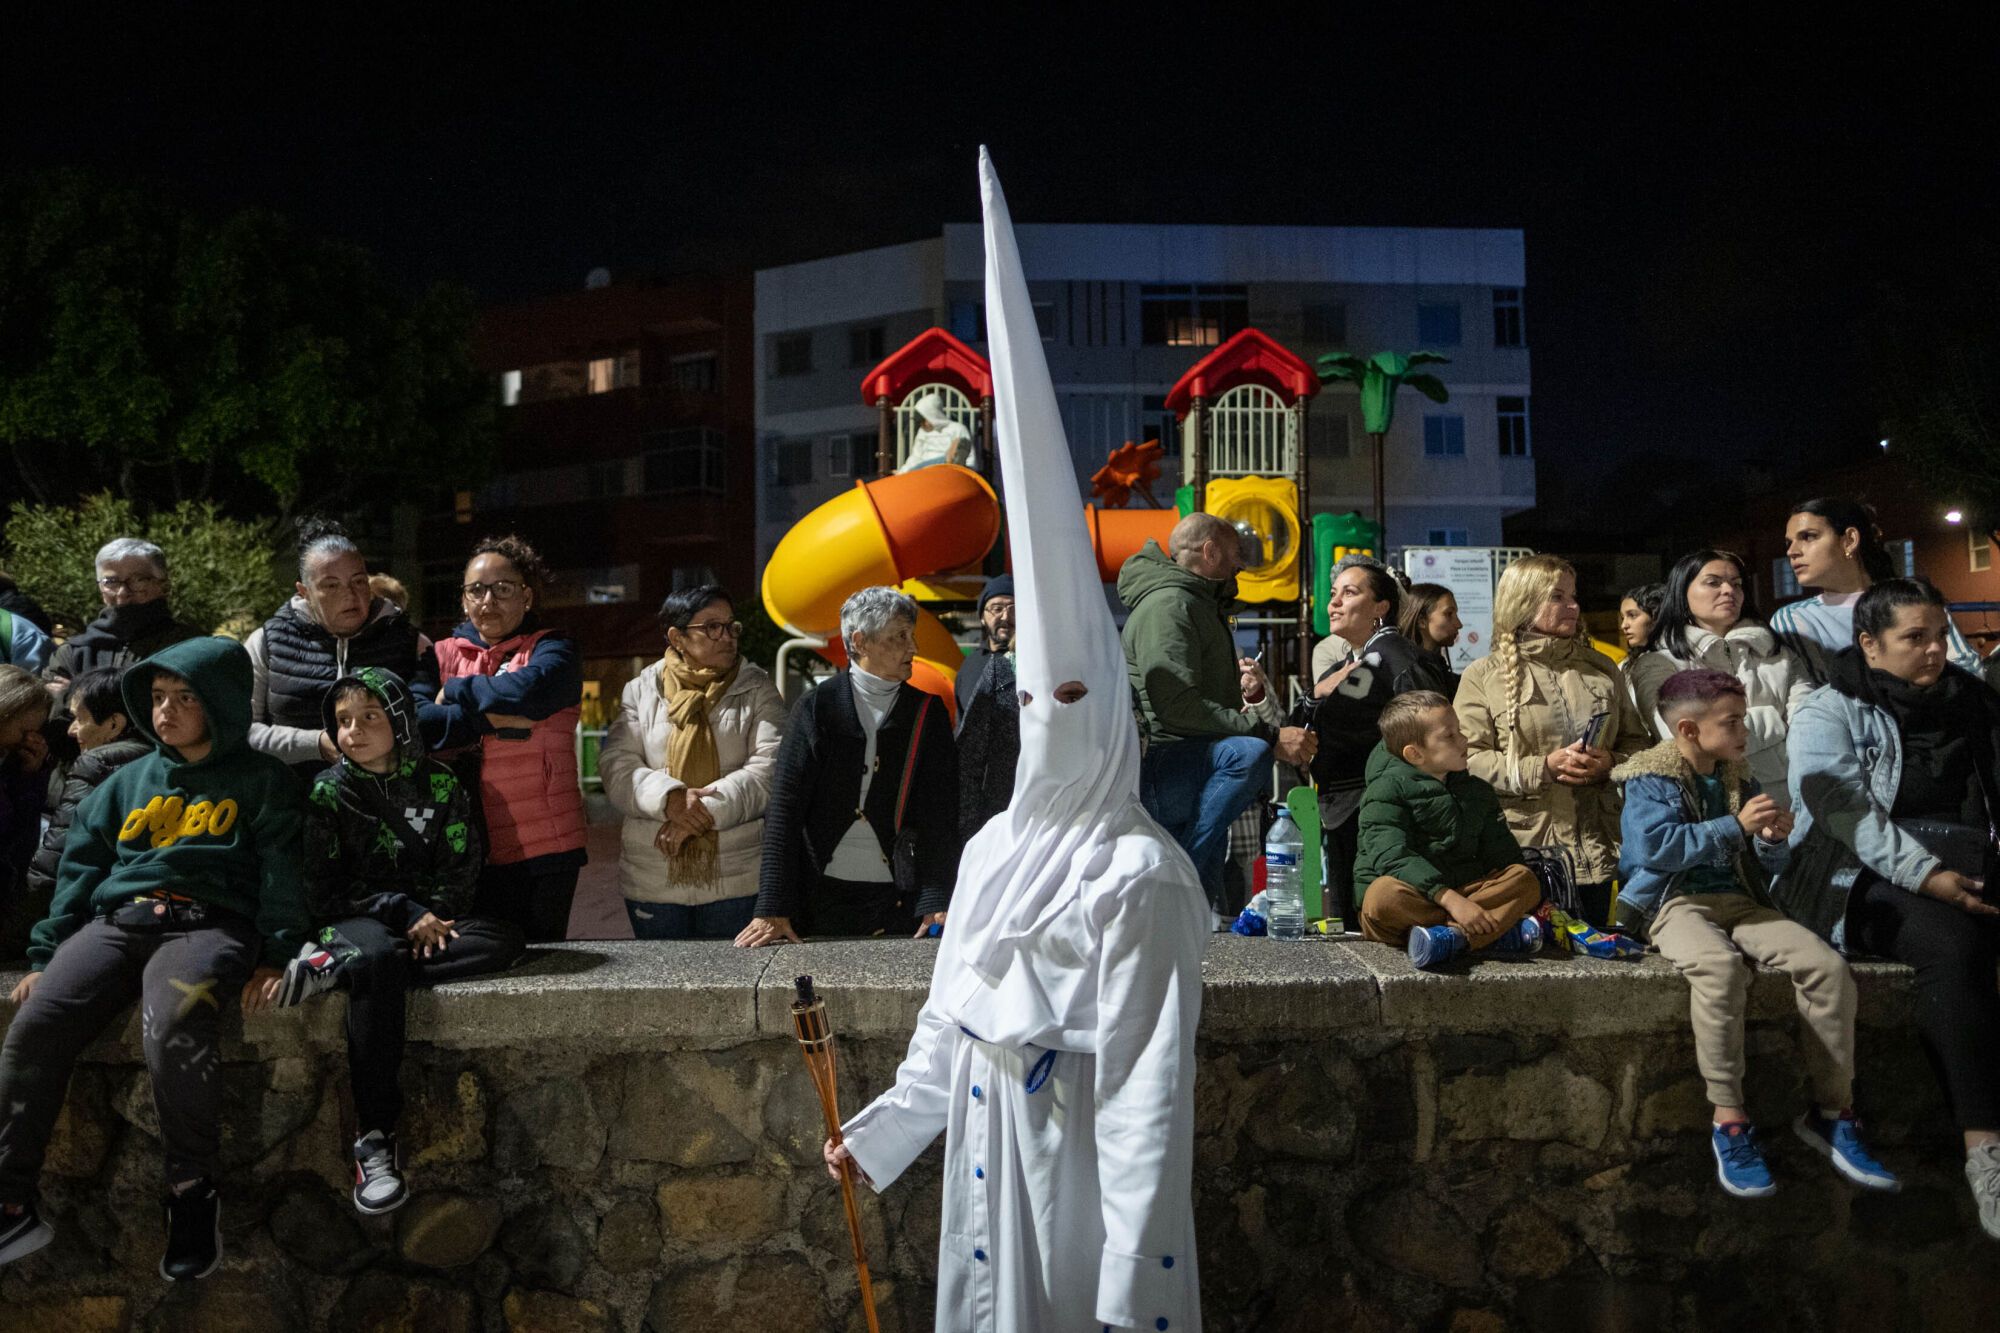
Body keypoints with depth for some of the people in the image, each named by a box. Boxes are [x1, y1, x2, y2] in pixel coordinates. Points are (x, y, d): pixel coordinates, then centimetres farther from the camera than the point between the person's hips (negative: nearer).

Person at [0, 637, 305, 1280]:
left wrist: (274, 956, -9)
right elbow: (81, 866, 23)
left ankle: (192, 1191, -20)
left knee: (173, 1028, -35)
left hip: (208, 924, -5)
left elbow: (282, 870, 3)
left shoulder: (262, 781, 12)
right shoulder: (128, 781, 25)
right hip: (114, 924, 5)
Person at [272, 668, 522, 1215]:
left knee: (506, 940, -29)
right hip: (357, 919, -2)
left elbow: (461, 866, 4)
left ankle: (333, 967, -31)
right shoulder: (328, 791, 3)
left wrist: (431, 914, -14)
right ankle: (374, 1139, -40)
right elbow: (323, 887, -1)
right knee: (379, 959, -39)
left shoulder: (439, 784, 6)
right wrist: (403, 911, -12)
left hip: (429, 917, 2)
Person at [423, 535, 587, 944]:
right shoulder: (443, 655, 12)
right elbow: (412, 721, -4)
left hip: (543, 847, -2)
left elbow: (526, 691, -18)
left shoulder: (553, 650, 5)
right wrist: (488, 716, -15)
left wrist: (454, 692, -3)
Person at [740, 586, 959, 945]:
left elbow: (940, 816, -1)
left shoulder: (927, 712, 5)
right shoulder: (818, 707, 0)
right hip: (823, 894, -1)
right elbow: (784, 809, -5)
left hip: (898, 901, 1)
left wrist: (937, 902, -15)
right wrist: (773, 909, -13)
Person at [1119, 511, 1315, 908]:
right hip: (1159, 763, -11)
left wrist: (1251, 693, 14)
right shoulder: (1167, 604, -9)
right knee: (1249, 753, -35)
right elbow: (1177, 706, -23)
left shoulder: (1203, 607, 27)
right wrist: (1270, 734, -25)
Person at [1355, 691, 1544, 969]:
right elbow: (1393, 858, -19)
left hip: (1460, 892, 6)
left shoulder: (1477, 792, 17)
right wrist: (1449, 899, -30)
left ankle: (1451, 936, -35)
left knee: (1525, 878, -15)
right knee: (1384, 894, -38)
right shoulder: (1386, 790, -5)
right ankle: (1501, 931, -34)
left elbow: (1501, 853, 15)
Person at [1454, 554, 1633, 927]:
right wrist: (1543, 768, -16)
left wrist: (1610, 763, -4)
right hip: (1524, 847, -4)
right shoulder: (1484, 676, 1)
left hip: (1595, 849, 4)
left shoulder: (1601, 669, 15)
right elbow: (1466, 760, -8)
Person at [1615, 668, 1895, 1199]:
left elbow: (1765, 870, 22)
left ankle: (1832, 1113, -8)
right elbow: (1655, 846, -20)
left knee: (1827, 966, -19)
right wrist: (1735, 826, -18)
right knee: (1720, 964, -38)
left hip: (1740, 900, 6)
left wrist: (1771, 842, -2)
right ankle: (1729, 1120, -30)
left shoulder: (1740, 780, 16)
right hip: (1676, 902, -6)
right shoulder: (1650, 781, -2)